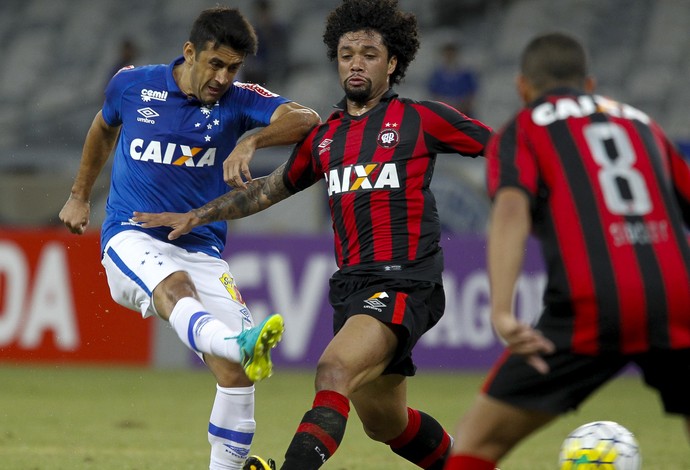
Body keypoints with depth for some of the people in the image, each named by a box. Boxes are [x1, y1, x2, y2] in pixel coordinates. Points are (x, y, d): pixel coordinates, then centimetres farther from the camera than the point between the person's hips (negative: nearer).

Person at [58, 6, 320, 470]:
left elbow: (306, 118, -21)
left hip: (202, 249, 2)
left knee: (238, 373, -11)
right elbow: (104, 128, 25)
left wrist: (250, 141, -38)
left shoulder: (238, 100, -2)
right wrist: (79, 196, 34)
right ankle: (239, 343, -68)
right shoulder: (133, 84, 2)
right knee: (174, 286, -38)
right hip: (130, 238, -2)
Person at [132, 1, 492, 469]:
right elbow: (270, 189, 27)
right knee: (384, 422, 15)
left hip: (405, 282, -7)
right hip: (350, 285, 7)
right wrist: (196, 216, 23)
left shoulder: (421, 119, 0)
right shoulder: (324, 137, 16)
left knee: (334, 369, -29)